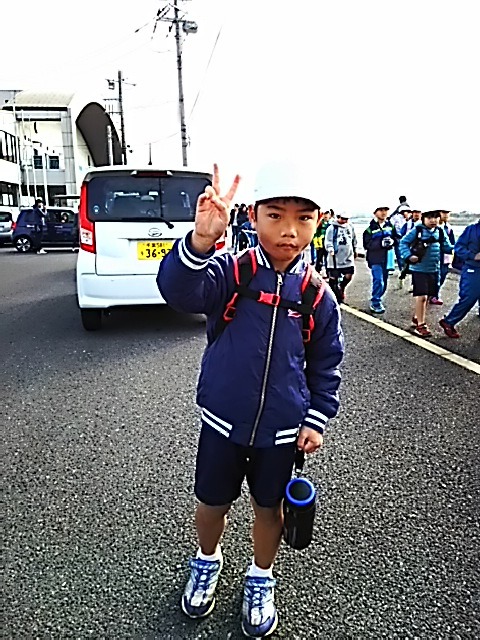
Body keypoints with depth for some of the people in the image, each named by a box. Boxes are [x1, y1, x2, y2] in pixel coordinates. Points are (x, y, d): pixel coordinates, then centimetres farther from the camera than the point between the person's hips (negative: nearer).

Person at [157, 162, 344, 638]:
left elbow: (325, 365, 4)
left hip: (283, 429, 1)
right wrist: (201, 241, -50)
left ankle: (260, 580, 48)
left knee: (269, 506, 20)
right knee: (212, 503, 18)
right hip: (222, 421, 0)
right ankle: (207, 563, 51)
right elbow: (180, 292, -33)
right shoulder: (229, 273, -13)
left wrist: (316, 419, -2)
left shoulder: (318, 295, -6)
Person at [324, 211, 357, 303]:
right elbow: (328, 241, -12)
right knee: (333, 278, 3)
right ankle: (333, 295, 16)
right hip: (335, 257, -4)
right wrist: (330, 250, -27)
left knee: (348, 276, 1)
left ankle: (341, 289, 29)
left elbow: (354, 239, 22)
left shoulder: (350, 227, 9)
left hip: (348, 257, 4)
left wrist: (355, 250, 28)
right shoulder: (332, 228, -7)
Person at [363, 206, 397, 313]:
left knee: (384, 282, 13)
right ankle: (375, 303, 2)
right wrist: (381, 243, -24)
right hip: (375, 259, -5)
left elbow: (396, 238, 12)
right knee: (378, 281, -11)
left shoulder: (390, 226, 7)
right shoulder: (371, 228, -8)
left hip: (387, 258, 6)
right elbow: (367, 244, -12)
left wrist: (392, 241, -12)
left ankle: (376, 300, 31)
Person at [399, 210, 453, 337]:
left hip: (434, 270, 5)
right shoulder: (417, 230, -9)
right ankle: (420, 325, 4)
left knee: (425, 297, 15)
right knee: (421, 296, -7)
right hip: (419, 269, -5)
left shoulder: (440, 232, 5)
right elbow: (403, 242, -7)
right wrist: (408, 256, -21)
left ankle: (416, 318, 34)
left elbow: (446, 247, 7)